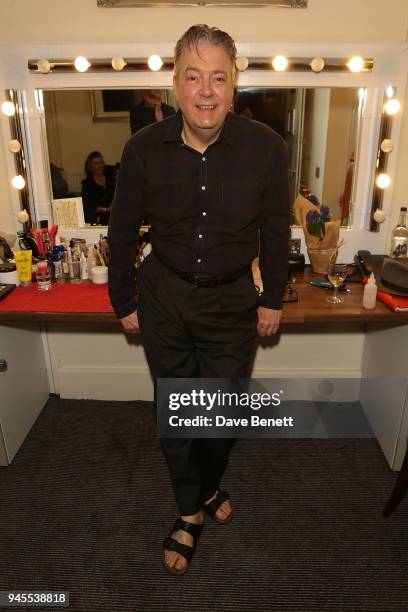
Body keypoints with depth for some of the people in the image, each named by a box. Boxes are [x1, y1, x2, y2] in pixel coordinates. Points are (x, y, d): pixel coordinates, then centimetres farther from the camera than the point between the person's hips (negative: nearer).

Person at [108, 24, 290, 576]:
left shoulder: (266, 148, -13)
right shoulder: (144, 148, -11)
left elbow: (275, 231, -1)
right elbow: (123, 232, 0)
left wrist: (273, 298, 4)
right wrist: (124, 302, 4)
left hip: (232, 300, 0)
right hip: (164, 297, 1)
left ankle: (207, 489, 47)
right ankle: (190, 510, 38)